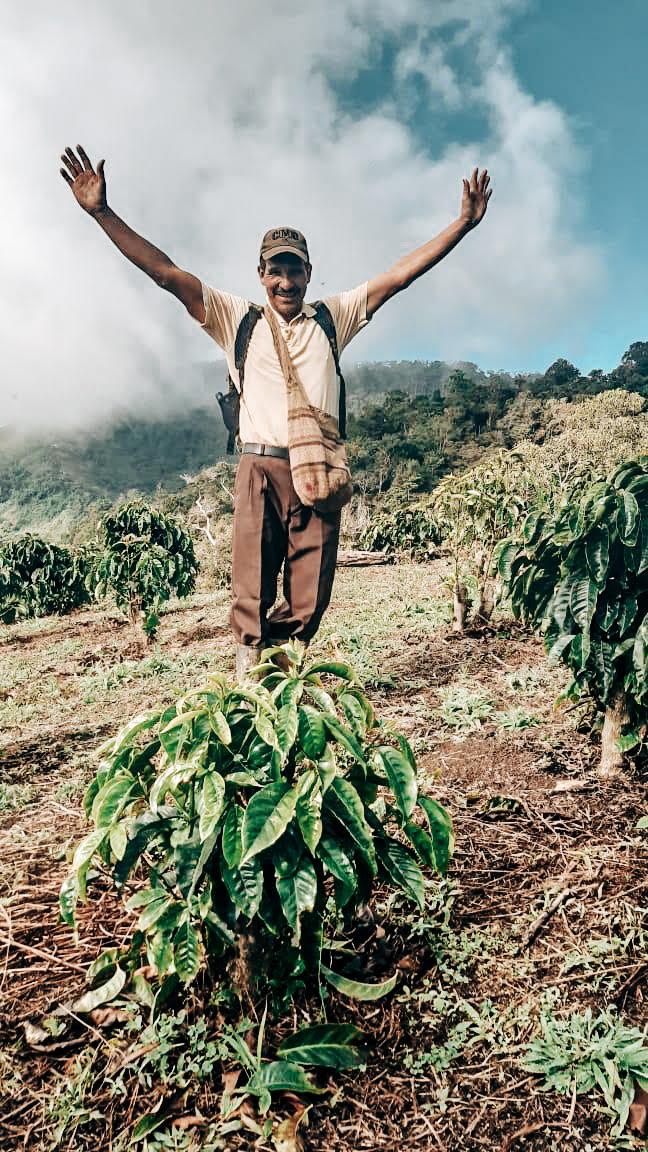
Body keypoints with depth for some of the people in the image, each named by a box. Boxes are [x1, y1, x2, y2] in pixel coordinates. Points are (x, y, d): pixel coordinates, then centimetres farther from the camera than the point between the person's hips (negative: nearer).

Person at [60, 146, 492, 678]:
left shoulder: (333, 316, 15)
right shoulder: (237, 318, 11)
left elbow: (401, 274, 13)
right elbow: (166, 273, 7)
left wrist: (463, 224, 8)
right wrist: (102, 212, 1)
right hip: (261, 469, -1)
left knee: (309, 601, 1)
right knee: (252, 594, -4)